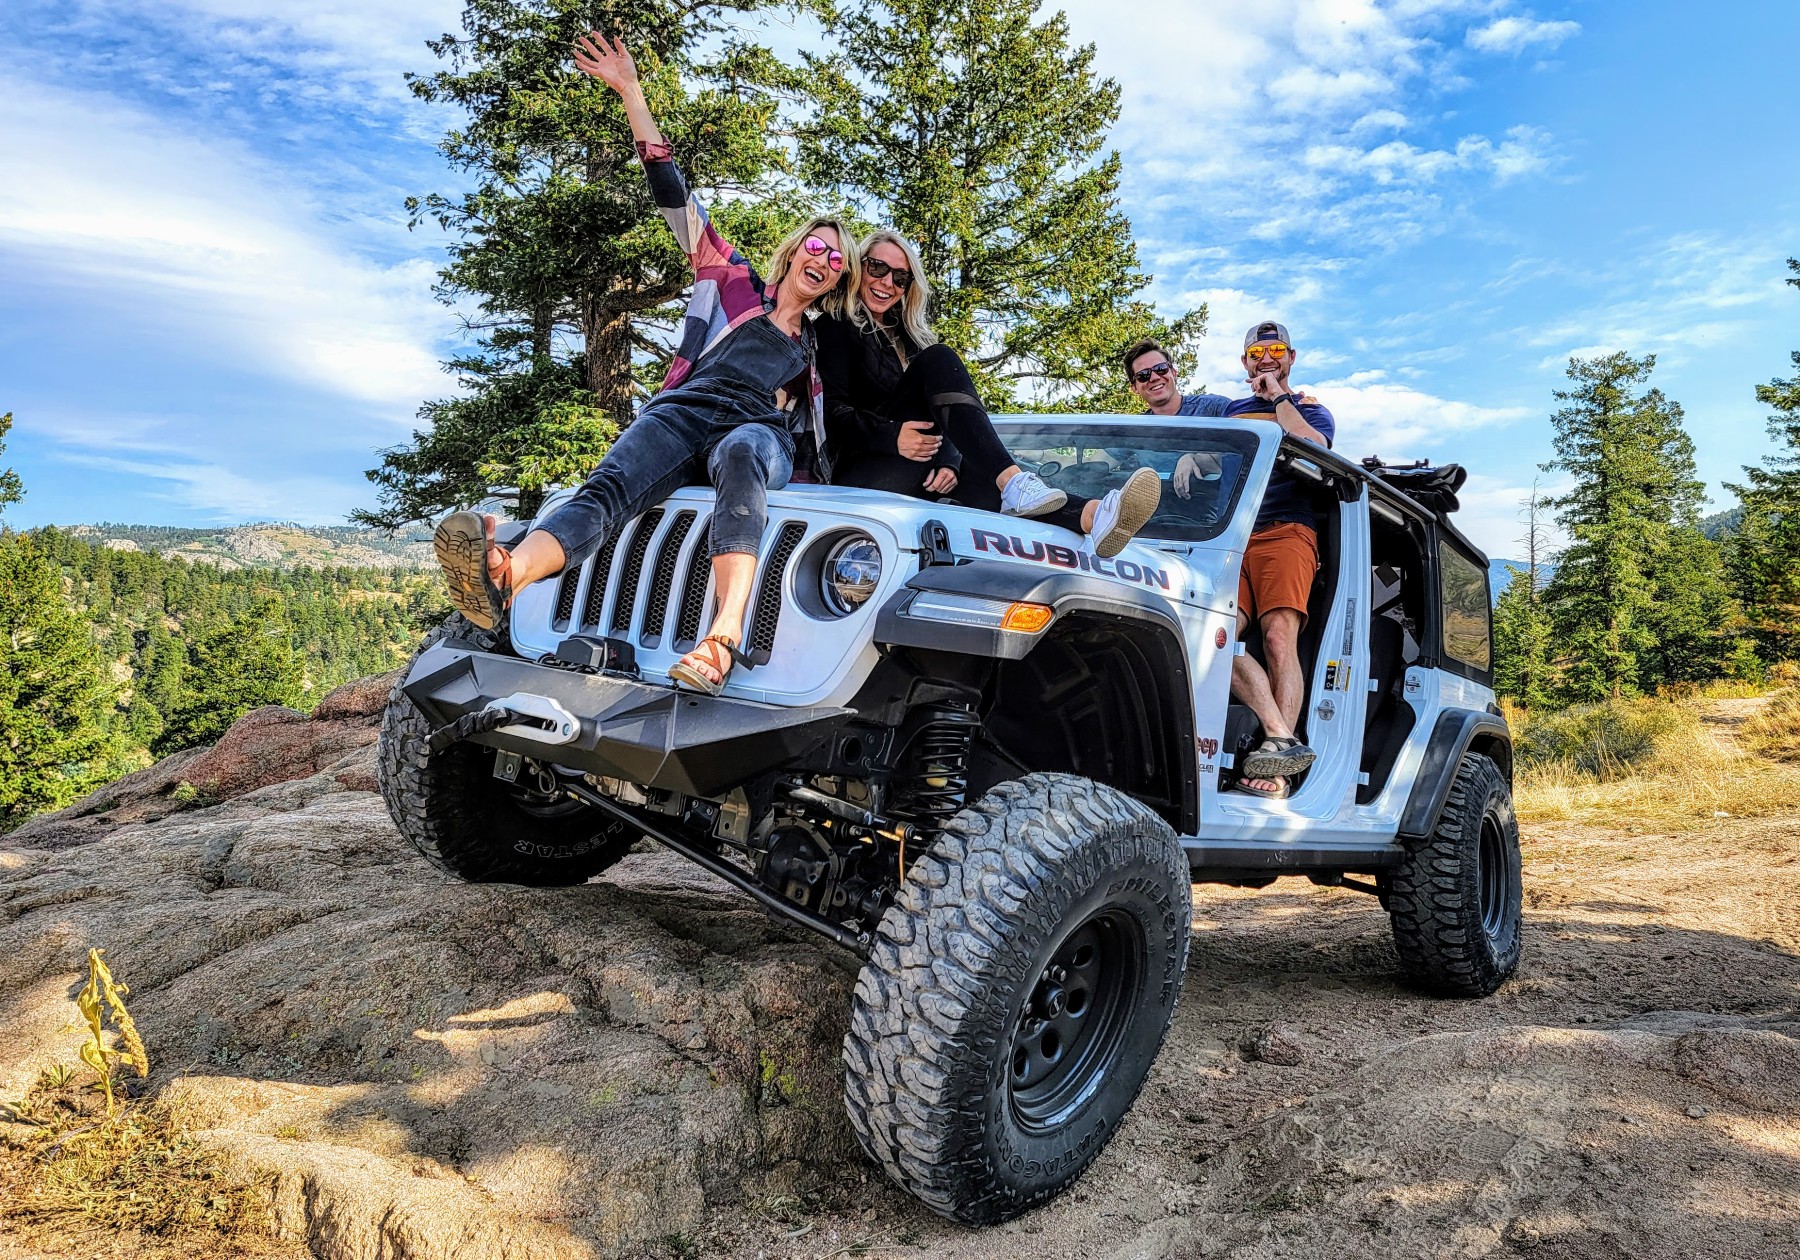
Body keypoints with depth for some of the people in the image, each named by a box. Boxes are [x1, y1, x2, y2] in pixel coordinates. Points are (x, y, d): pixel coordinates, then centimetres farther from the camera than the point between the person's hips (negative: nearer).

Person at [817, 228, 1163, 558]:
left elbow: (940, 414, 10)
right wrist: (892, 436, -28)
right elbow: (833, 411, -10)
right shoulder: (836, 327, 5)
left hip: (913, 474, 6)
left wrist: (947, 460, -12)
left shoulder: (907, 334, 24)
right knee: (938, 360, -22)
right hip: (858, 469, -6)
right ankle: (1012, 482, -40)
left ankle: (1091, 516, -53)